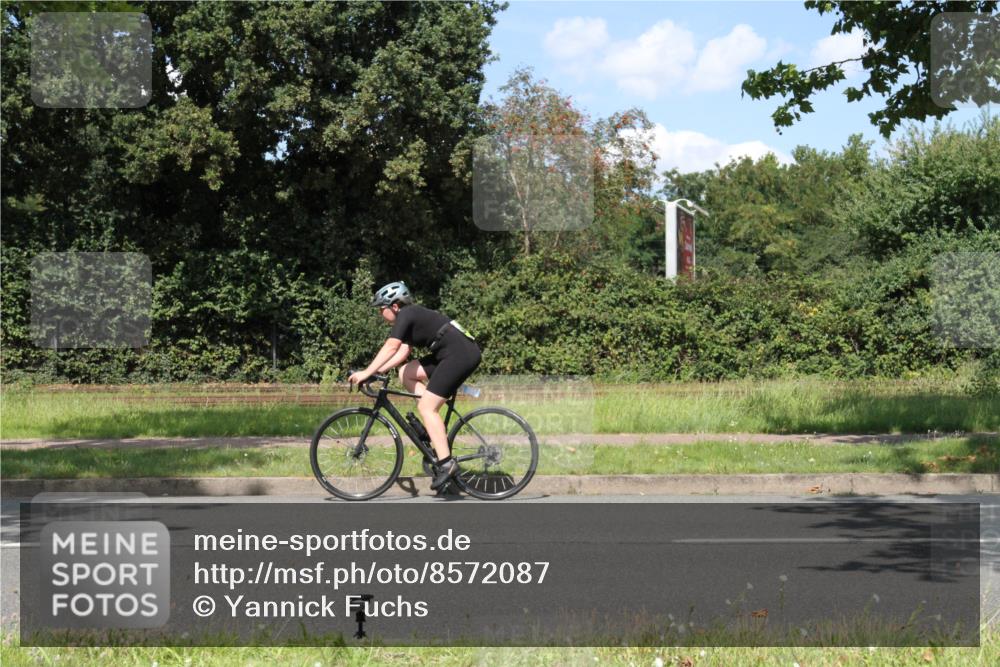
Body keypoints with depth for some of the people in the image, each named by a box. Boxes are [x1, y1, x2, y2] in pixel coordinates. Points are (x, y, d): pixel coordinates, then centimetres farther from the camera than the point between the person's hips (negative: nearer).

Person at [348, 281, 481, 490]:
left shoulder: (405, 316, -8)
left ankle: (446, 463, -15)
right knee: (406, 373, 12)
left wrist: (367, 373, -21)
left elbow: (390, 348, -20)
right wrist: (378, 370, 8)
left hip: (461, 354, -10)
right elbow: (402, 352, 17)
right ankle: (435, 428, 10)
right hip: (454, 355, 10)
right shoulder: (412, 317, 21)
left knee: (426, 407, -10)